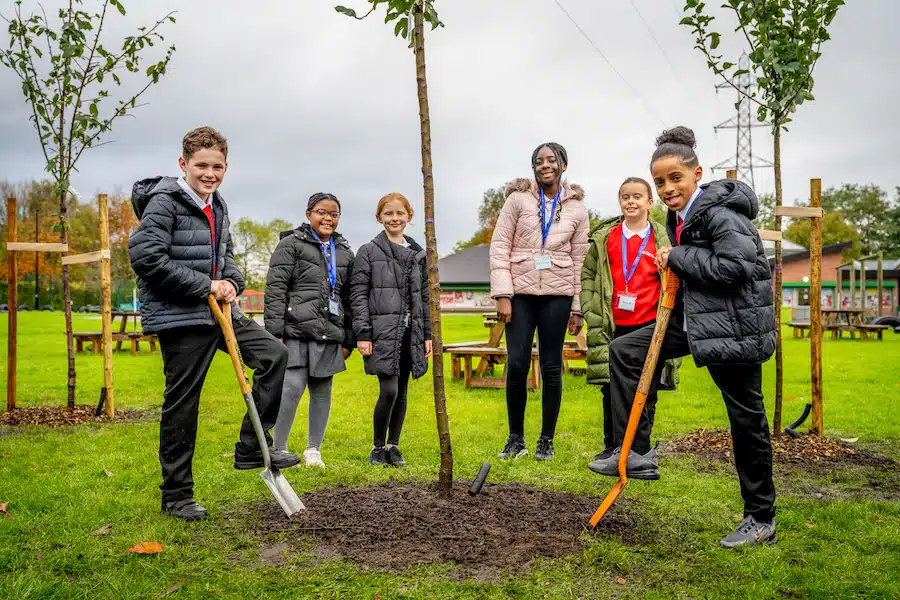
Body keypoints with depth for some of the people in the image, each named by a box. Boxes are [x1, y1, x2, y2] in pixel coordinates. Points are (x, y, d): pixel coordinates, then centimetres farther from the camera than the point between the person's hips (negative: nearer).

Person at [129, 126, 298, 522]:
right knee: (181, 404, -1)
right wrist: (205, 286, -17)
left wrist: (231, 281, 0)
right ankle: (176, 496, 14)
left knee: (274, 356, 2)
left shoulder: (217, 207, 14)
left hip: (218, 311, 8)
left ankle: (252, 447, 10)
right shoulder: (164, 202, -11)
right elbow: (145, 256, -21)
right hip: (179, 316, -8)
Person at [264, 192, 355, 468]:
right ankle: (279, 450, 5)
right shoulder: (291, 244, 2)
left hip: (329, 333, 5)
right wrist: (274, 331, -11)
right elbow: (275, 288, -4)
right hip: (296, 330, -5)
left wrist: (349, 339, 13)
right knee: (293, 387, -10)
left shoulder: (344, 252, 16)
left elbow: (349, 297, 17)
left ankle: (313, 450, 21)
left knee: (322, 390, 9)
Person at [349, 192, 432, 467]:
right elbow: (358, 295, -3)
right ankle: (378, 447, 7)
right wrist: (362, 334, -10)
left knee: (402, 392, 8)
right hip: (383, 332, -4)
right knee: (389, 390, -11)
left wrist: (428, 334, 11)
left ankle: (393, 446, 19)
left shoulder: (418, 254, 14)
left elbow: (425, 297, 16)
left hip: (410, 333, 5)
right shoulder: (368, 252, 2)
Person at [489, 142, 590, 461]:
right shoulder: (518, 199, 3)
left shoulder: (576, 210, 8)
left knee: (551, 367, 4)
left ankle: (546, 440, 17)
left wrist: (577, 308, 6)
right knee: (516, 364, -4)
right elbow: (499, 246, 0)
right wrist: (502, 294, -8)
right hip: (520, 291, -1)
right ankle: (515, 438, 13)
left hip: (557, 294, 1)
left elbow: (579, 260, 9)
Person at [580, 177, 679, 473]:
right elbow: (588, 275, 10)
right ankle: (612, 448, 24)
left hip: (649, 327, -1)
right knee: (611, 390, 9)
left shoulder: (662, 239, 3)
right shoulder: (603, 237, 6)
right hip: (612, 328, 1)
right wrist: (591, 312, 2)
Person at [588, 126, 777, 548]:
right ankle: (634, 453, 11)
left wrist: (678, 258, -17)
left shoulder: (720, 213, -17)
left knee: (746, 417, 1)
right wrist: (674, 266, 1)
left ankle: (761, 519, 17)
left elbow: (736, 265, -28)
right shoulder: (680, 218, 11)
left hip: (735, 324, -9)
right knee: (624, 350, 7)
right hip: (696, 319, 10)